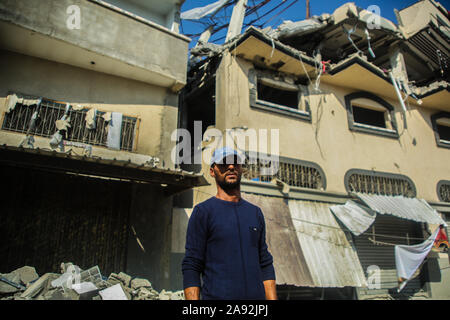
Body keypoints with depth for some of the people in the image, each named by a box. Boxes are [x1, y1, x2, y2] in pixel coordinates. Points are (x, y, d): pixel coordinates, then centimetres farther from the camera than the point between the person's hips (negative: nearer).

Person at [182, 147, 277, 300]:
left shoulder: (255, 212, 11)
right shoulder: (202, 211, -4)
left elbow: (265, 264, 12)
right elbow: (191, 267, -7)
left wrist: (272, 298, 5)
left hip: (256, 295, 5)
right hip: (217, 295, -4)